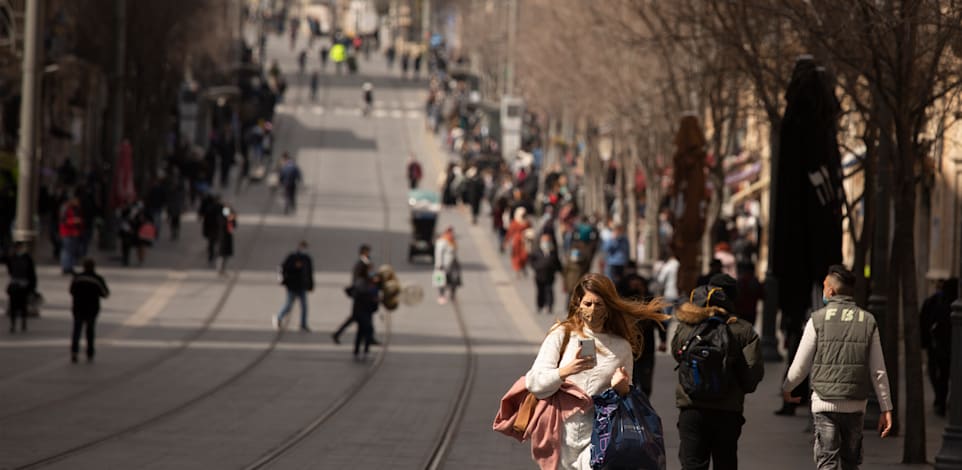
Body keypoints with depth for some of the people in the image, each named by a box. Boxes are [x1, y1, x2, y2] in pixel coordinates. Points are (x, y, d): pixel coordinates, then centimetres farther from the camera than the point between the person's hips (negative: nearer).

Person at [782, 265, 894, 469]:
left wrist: (786, 389, 20)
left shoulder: (818, 319, -4)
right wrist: (886, 408, 7)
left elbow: (800, 367, 1)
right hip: (856, 405, 2)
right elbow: (878, 371, 2)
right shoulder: (868, 321, 3)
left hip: (825, 404, -2)